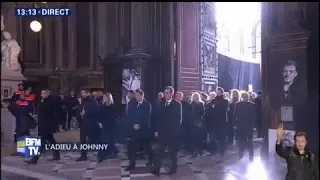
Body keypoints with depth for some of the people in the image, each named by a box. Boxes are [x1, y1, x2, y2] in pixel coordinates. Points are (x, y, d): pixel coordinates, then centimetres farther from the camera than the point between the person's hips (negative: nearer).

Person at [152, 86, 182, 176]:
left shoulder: (177, 104, -5)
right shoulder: (162, 104, 10)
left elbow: (178, 119, -8)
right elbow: (160, 118, 10)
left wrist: (176, 130, -14)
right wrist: (157, 130, 5)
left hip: (172, 132, -4)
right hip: (162, 132, 4)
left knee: (173, 151, 10)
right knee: (159, 151, -1)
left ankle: (174, 168, 24)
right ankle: (156, 169, 1)